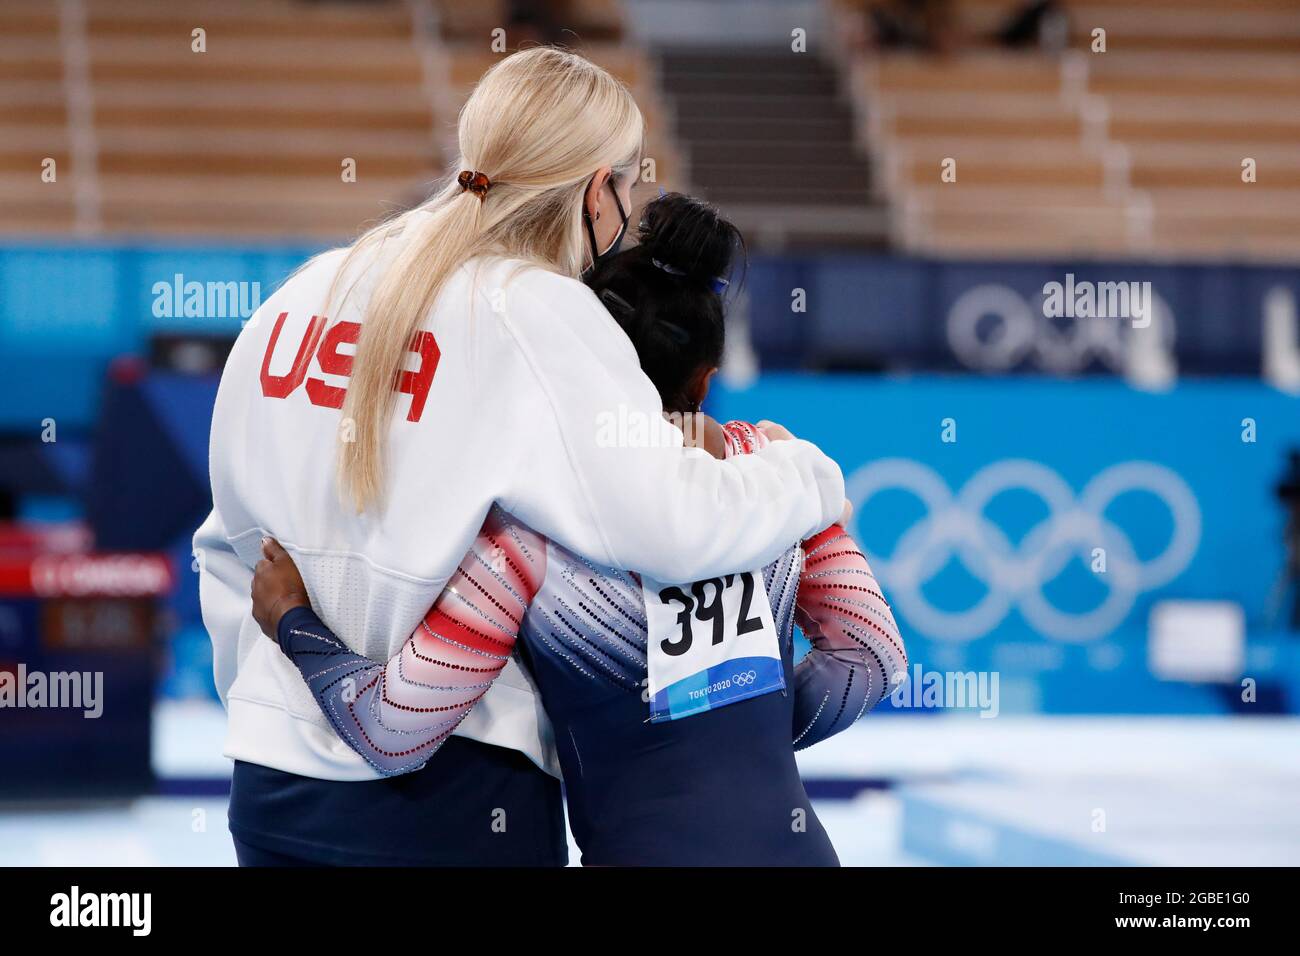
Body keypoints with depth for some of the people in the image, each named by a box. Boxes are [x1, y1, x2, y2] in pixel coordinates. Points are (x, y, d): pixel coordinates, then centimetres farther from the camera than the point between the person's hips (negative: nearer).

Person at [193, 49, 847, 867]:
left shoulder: (305, 293, 7)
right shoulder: (539, 315, -12)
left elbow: (232, 541, 14)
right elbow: (672, 521, -21)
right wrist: (813, 476, -3)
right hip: (452, 801, -6)